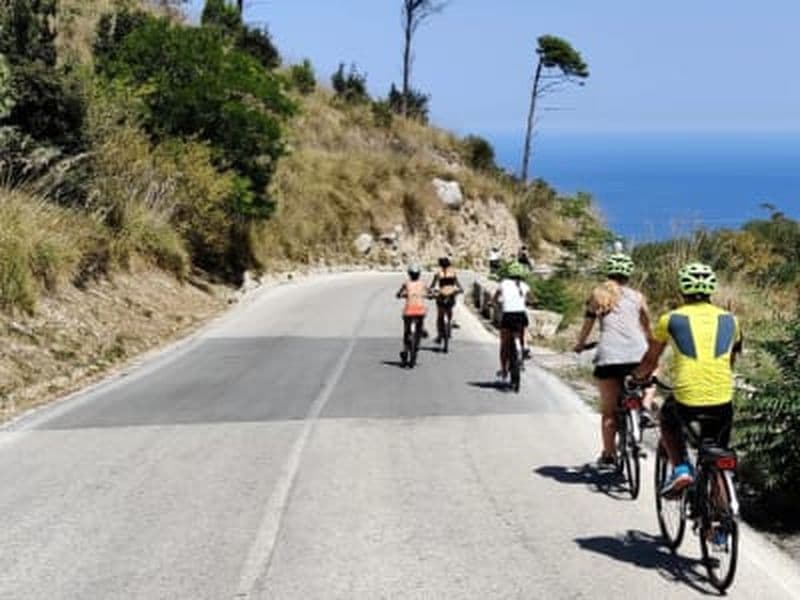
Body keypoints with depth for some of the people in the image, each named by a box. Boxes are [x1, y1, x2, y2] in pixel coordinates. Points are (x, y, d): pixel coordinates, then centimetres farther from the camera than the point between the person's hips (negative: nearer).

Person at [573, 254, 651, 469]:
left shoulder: (598, 294, 14)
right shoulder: (637, 296, 17)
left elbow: (587, 325, 15)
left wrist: (579, 345, 32)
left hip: (608, 355, 0)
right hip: (637, 354, 1)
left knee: (609, 410, 7)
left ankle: (608, 455, 8)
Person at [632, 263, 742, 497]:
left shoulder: (671, 319, 7)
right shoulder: (729, 320, 14)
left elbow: (650, 360, 19)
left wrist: (639, 376, 40)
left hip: (687, 402, -2)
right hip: (722, 403, 2)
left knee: (668, 418, 32)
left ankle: (680, 469, 14)